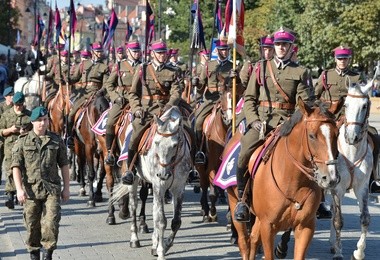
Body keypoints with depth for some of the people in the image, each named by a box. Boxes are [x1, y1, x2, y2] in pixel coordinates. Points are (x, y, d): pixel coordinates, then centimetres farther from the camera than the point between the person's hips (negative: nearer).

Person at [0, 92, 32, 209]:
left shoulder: (29, 115, 4)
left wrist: (27, 132, -11)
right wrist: (10, 130, -11)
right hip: (10, 146, 0)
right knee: (10, 171, -10)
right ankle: (10, 196, -14)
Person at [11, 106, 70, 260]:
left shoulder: (56, 141, 7)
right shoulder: (22, 142, 2)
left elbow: (64, 165, 12)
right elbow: (16, 166, -2)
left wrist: (66, 188, 9)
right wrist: (19, 189, -12)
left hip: (52, 189, 0)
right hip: (31, 189, 0)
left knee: (51, 223, -12)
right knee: (32, 225, 6)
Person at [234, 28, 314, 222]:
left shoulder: (300, 72, 12)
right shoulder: (261, 68, 15)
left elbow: (305, 102, 5)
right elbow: (249, 98, 12)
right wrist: (253, 120, -4)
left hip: (287, 122, -1)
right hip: (261, 120, 1)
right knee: (244, 153, -24)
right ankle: (242, 199, -8)